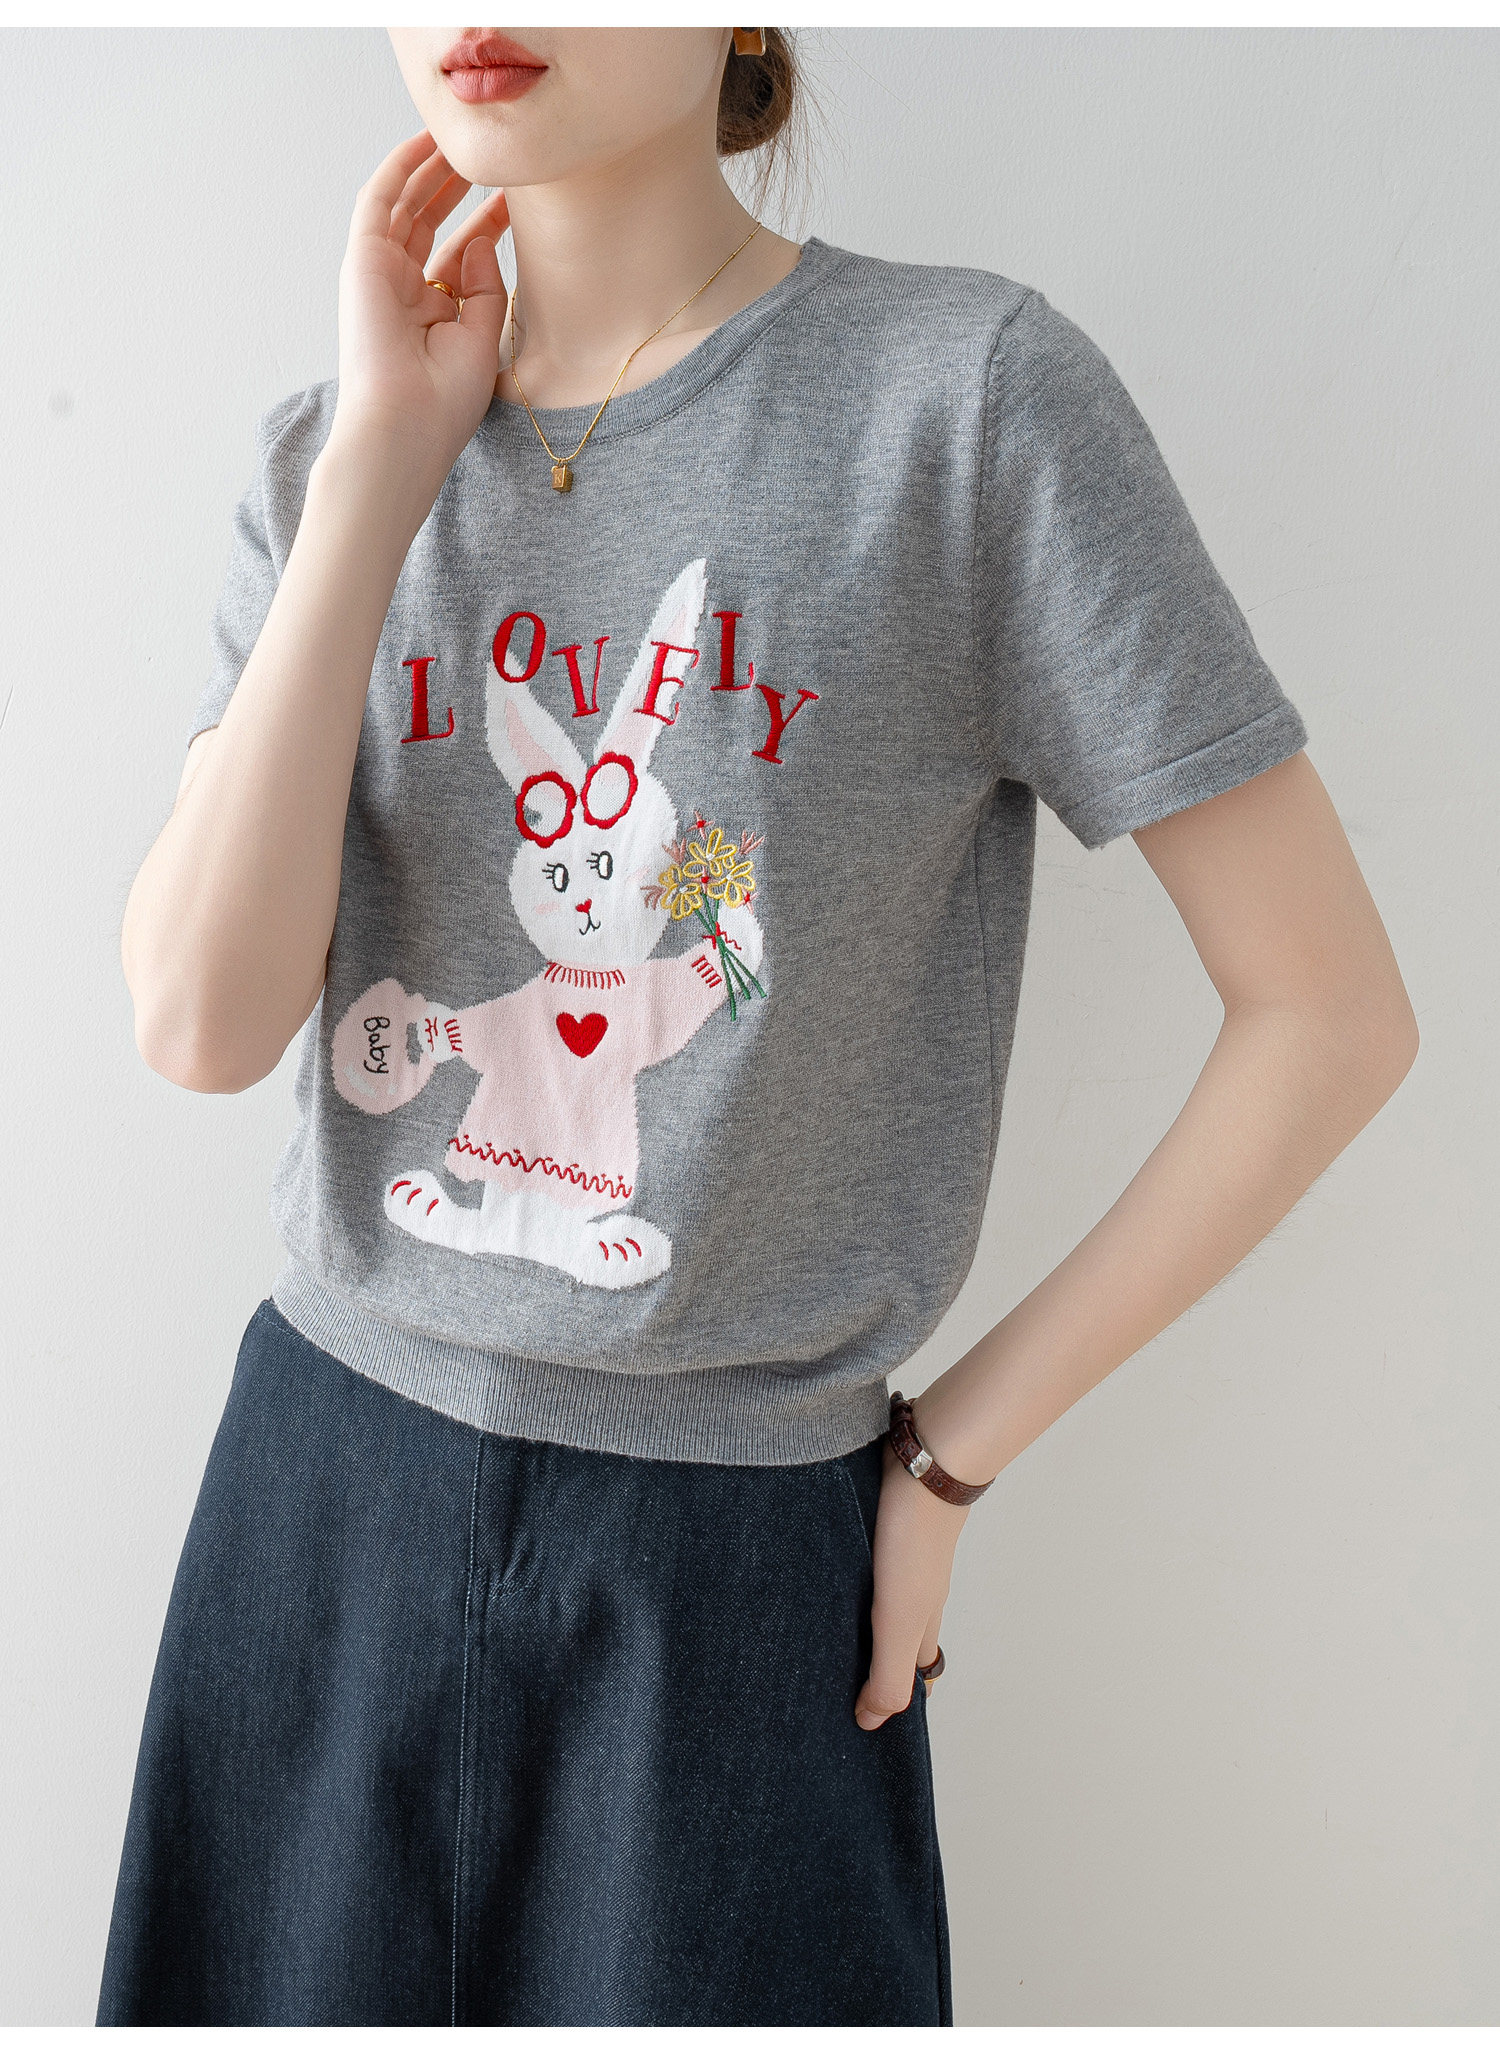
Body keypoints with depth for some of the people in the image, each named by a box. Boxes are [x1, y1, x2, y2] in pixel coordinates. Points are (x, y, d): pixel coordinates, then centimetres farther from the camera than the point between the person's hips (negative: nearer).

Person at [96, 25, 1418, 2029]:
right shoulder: (326, 449, 2)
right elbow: (204, 1022, -11)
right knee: (297, 1993, 20)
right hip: (328, 1473, 4)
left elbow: (1331, 1009, -11)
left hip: (730, 1539, -3)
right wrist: (387, 458, -13)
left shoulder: (971, 389, -12)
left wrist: (954, 1450, -6)